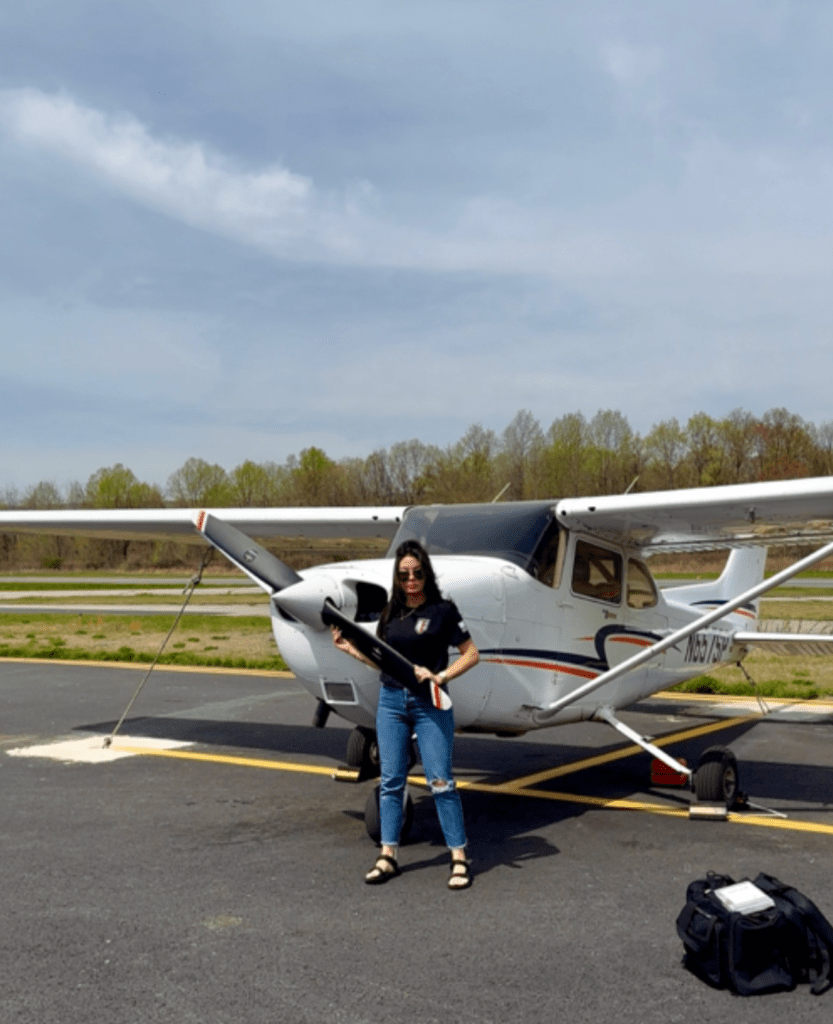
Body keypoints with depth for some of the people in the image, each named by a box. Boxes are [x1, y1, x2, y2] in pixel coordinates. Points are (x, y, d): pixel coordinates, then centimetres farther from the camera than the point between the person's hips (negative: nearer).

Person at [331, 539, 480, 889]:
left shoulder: (443, 610, -4)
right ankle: (388, 856, 15)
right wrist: (351, 648, 10)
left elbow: (471, 654, -3)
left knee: (440, 780, -5)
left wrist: (440, 677, -13)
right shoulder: (390, 614, 10)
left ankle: (459, 857, 4)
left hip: (429, 704, -5)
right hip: (391, 702, 5)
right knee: (391, 780, 7)